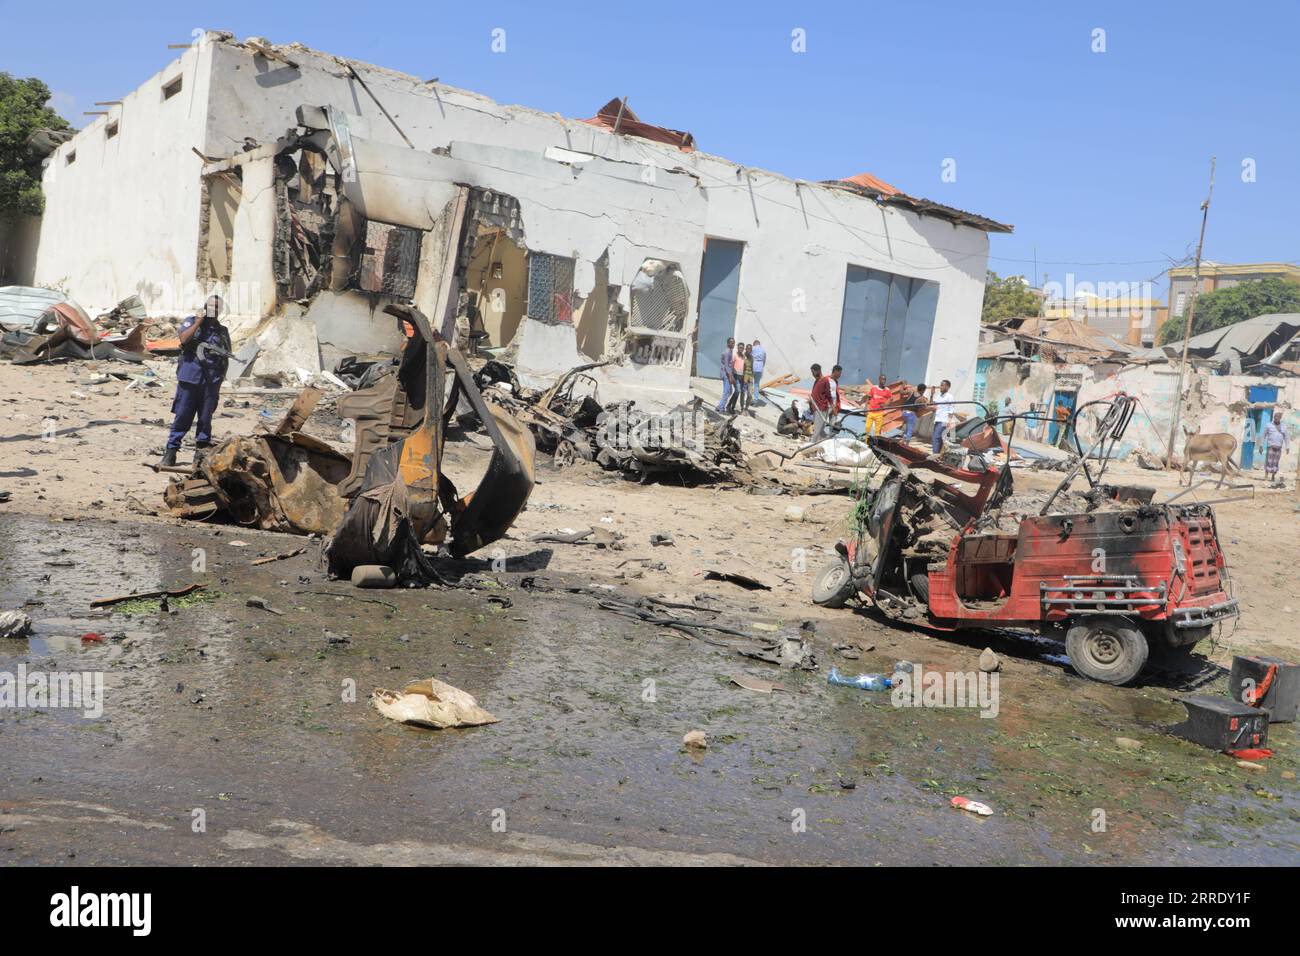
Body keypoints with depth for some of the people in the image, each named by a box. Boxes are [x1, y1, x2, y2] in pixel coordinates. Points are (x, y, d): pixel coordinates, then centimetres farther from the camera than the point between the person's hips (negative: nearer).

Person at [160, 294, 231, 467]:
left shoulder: (223, 331, 15)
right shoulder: (191, 322, 7)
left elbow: (226, 357, 19)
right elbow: (184, 339, -12)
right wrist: (199, 321, -8)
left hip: (211, 381, 3)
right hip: (190, 377, -3)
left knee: (206, 417, 7)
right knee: (182, 416, -4)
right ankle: (170, 451, 1)